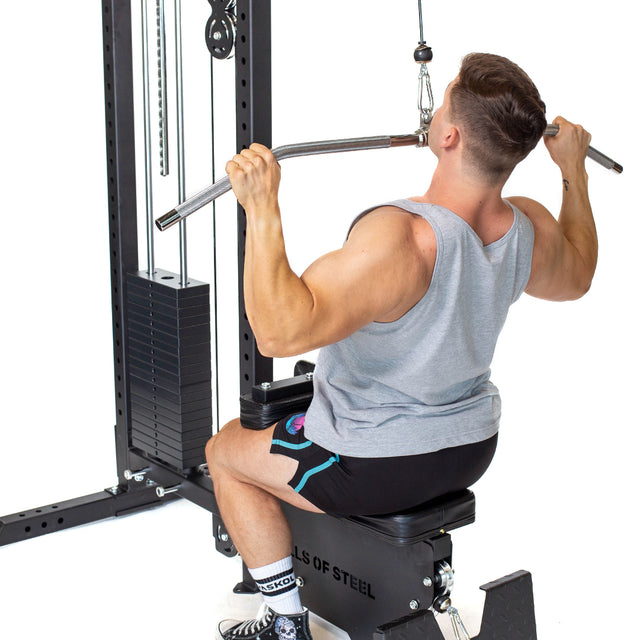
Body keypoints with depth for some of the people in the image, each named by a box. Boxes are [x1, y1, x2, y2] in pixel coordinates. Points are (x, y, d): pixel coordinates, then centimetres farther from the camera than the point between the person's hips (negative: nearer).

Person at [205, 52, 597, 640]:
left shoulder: (401, 240, -36)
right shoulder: (531, 230, -13)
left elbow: (282, 330, -43)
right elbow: (577, 277, 12)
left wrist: (262, 208, -41)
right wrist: (574, 171, 16)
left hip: (378, 468, -7)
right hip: (472, 451, 7)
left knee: (226, 452, 16)